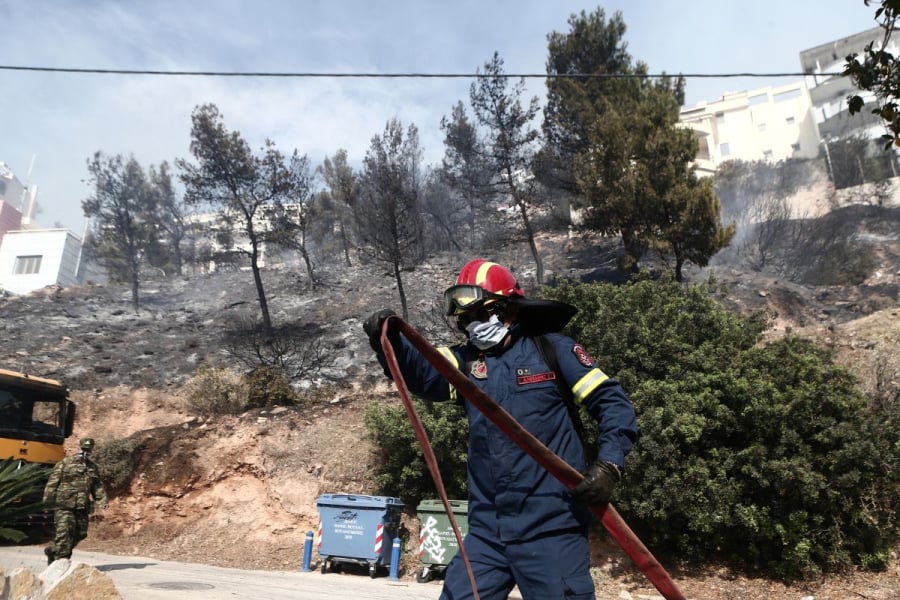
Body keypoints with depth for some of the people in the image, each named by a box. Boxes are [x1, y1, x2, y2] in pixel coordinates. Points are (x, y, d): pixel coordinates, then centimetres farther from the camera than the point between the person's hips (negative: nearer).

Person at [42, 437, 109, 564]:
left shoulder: (93, 467, 16)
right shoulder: (65, 463, 1)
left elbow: (98, 486, 16)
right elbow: (53, 481, -3)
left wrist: (103, 499, 4)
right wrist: (49, 498, -12)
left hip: (82, 507, 6)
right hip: (64, 505, -6)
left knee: (80, 533, 9)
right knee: (64, 532, -11)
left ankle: (53, 550, 28)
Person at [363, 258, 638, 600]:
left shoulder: (550, 348, -2)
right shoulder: (466, 361, 9)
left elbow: (612, 402, -2)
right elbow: (422, 373, -11)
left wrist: (609, 464, -16)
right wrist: (389, 343, -30)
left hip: (551, 528, -4)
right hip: (487, 530, 5)